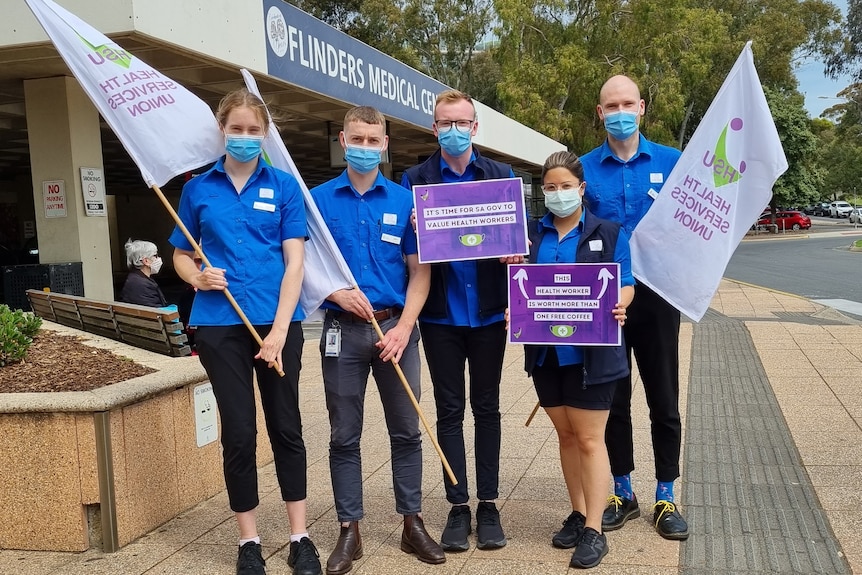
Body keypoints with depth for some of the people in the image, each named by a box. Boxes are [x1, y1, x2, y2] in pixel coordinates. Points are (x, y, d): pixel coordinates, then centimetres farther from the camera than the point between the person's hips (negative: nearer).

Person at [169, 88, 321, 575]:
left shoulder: (284, 187, 2)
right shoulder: (199, 188, 6)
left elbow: (294, 262, -3)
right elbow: (181, 255, 13)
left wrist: (279, 329, -13)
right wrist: (198, 278, -10)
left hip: (278, 320, 0)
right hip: (221, 322, 1)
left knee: (286, 426, 7)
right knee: (239, 431, 5)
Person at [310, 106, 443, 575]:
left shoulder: (404, 201, 3)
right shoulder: (319, 199, 2)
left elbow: (419, 272, 1)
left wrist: (403, 328, -10)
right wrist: (338, 293, -15)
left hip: (397, 328, 1)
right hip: (343, 330, 0)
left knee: (406, 431, 8)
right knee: (344, 436, 6)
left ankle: (412, 524, 22)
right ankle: (349, 531, 18)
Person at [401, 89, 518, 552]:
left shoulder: (501, 176, 5)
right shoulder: (415, 179, 2)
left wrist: (515, 251, -17)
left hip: (487, 311, 1)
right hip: (440, 313, 0)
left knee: (486, 408, 10)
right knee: (449, 410, 7)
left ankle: (488, 504, 21)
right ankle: (458, 506, 19)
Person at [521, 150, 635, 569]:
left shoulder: (608, 233, 0)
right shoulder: (532, 234, 8)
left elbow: (624, 286, -3)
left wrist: (617, 306, -24)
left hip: (591, 351, -4)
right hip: (545, 350, 4)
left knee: (589, 439, 1)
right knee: (566, 435, 14)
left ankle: (594, 530, 9)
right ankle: (578, 514, 28)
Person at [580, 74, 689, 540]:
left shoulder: (671, 162, 1)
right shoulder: (584, 168, 2)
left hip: (657, 295, 0)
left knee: (663, 399, 7)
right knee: (613, 399, 11)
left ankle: (666, 496, 22)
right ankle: (623, 492, 26)